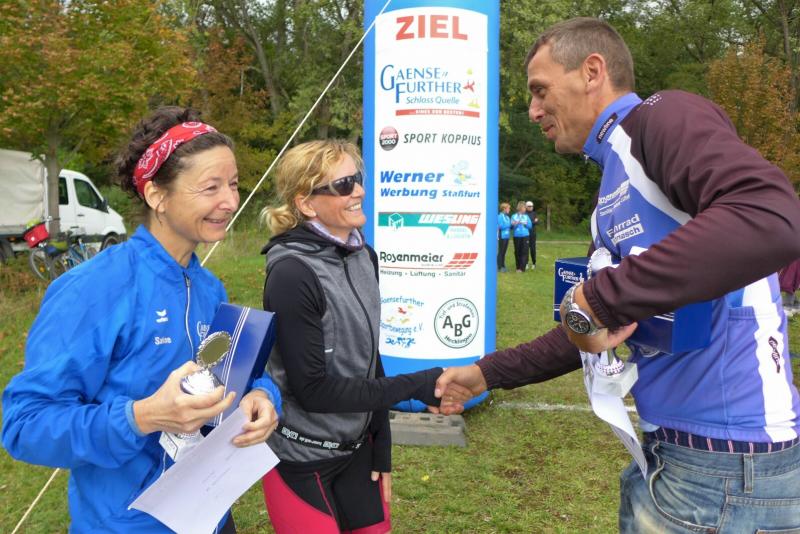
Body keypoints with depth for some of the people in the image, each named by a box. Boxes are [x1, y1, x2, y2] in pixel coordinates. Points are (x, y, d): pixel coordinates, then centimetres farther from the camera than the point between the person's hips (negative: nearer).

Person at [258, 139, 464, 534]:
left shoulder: (363, 256, 0)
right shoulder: (292, 273, -21)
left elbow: (367, 358, 6)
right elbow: (312, 389, -22)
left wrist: (380, 450, 7)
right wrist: (415, 386, -21)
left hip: (357, 448, 6)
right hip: (302, 458, -6)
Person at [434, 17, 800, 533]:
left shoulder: (665, 119, -13)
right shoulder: (613, 196, 14)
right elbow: (593, 329, 20)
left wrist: (597, 297, -28)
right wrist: (489, 372, 19)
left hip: (727, 463, -8)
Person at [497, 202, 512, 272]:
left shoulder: (507, 217, 14)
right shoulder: (500, 216, -10)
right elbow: (501, 226, -17)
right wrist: (510, 224, -13)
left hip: (507, 236, 8)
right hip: (502, 236, -8)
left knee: (504, 252, 12)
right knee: (500, 252, -3)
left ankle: (503, 266, 19)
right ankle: (499, 267, 2)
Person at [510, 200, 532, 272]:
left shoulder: (526, 216, 10)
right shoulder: (514, 216, 6)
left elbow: (530, 225, 8)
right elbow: (511, 225, 0)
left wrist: (526, 224, -11)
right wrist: (514, 224, -20)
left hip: (525, 236, 0)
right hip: (517, 236, 0)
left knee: (524, 251, -8)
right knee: (517, 252, 2)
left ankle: (522, 268, -10)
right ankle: (518, 267, 14)